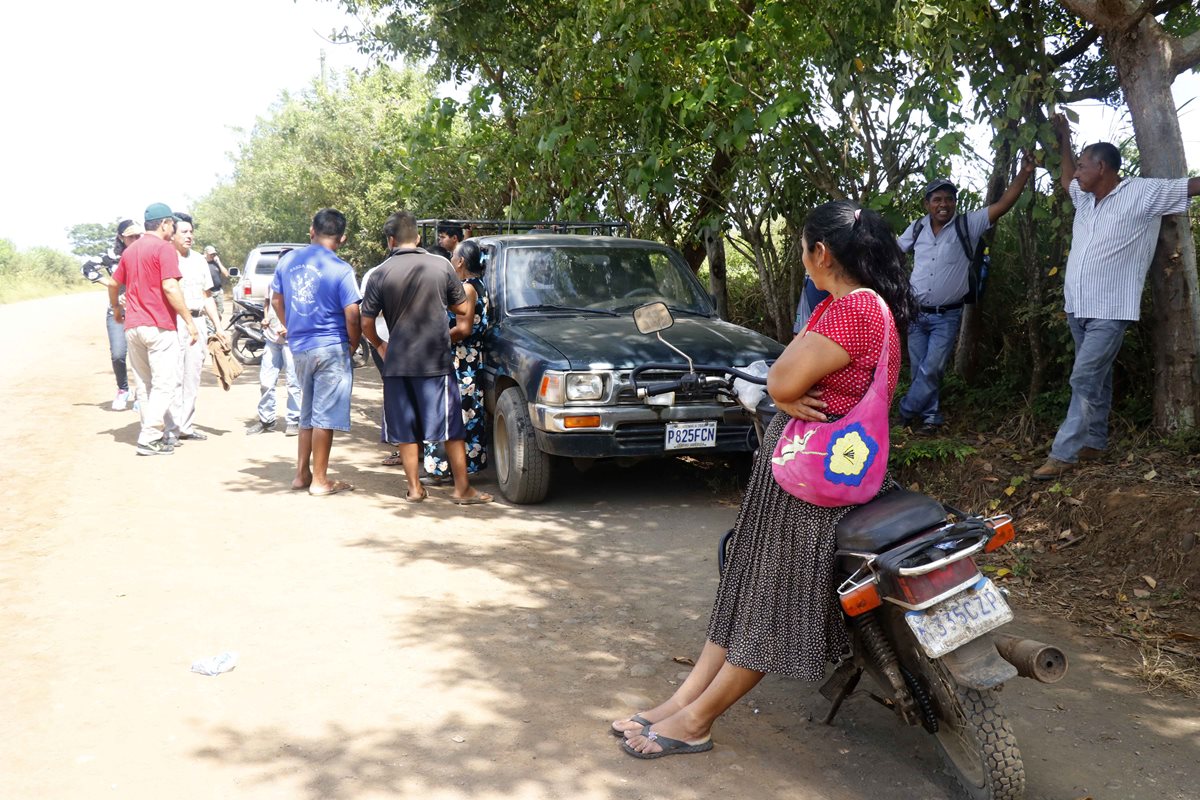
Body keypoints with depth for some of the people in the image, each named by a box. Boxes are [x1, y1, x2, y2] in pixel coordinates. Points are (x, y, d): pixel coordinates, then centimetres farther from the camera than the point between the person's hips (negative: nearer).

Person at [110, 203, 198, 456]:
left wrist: (116, 307, 41)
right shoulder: (164, 248, -8)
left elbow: (113, 284, 22)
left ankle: (152, 433, 20)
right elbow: (169, 287, -18)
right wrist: (189, 321, -16)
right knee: (164, 383, -4)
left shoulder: (130, 250, 15)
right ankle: (150, 438, -9)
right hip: (159, 326, -8)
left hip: (132, 327, 8)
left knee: (143, 384, 14)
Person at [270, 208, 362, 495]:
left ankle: (302, 473, 24)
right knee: (325, 415, 1)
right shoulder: (341, 270, -13)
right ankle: (320, 480, 8)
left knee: (307, 414, 19)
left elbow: (276, 301, 14)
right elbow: (352, 316, -17)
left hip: (298, 348, 6)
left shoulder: (287, 260, 5)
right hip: (330, 348, -6)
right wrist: (353, 344, 0)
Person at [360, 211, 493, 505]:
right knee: (452, 426, 5)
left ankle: (414, 488, 16)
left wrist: (380, 345, 19)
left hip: (397, 362, 1)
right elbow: (463, 308, 6)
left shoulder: (381, 274, -2)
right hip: (436, 361, -1)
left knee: (406, 429, 11)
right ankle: (463, 489, 8)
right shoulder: (441, 265, -3)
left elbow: (366, 323, 0)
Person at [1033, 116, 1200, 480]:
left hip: (1110, 311, -7)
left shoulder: (1143, 193, -8)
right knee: (1096, 377, 15)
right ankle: (1094, 443, 23)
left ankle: (1063, 454, -11)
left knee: (1085, 379, -11)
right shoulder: (1085, 198, 12)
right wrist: (1064, 139, 26)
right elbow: (1066, 180, 32)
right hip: (1077, 307, 7)